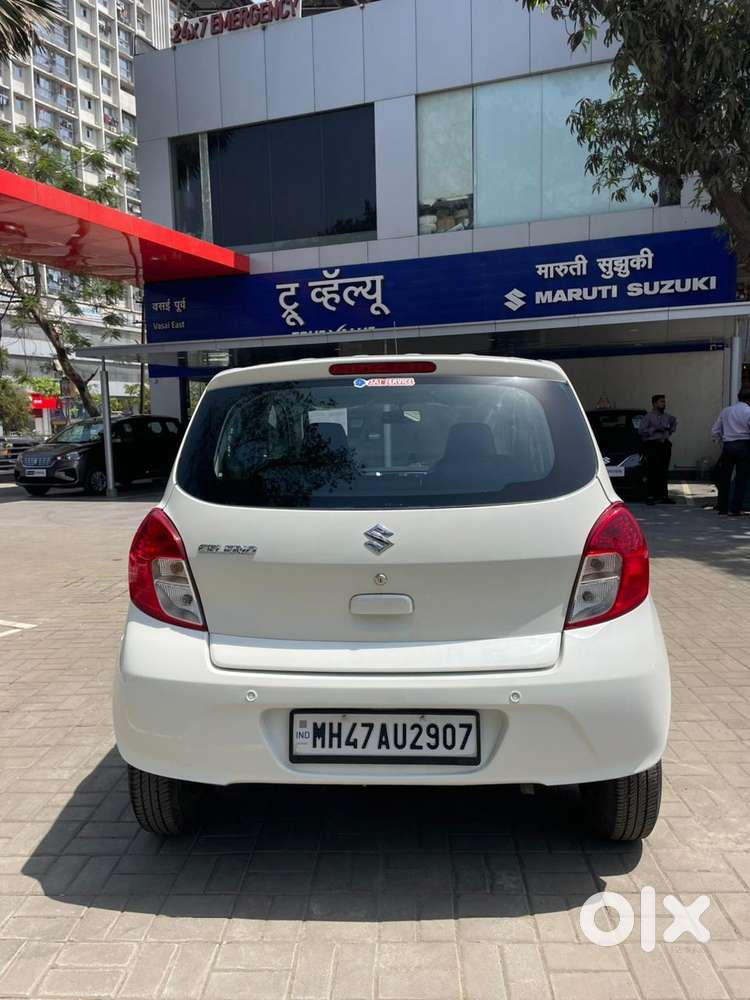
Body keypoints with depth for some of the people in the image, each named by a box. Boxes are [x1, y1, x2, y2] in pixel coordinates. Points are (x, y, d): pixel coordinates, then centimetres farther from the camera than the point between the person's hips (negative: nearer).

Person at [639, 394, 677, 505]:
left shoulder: (667, 416, 16)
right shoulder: (648, 417, -3)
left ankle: (663, 495, 13)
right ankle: (650, 496, -8)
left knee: (664, 472, 7)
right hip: (652, 446, -6)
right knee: (652, 472, -10)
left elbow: (674, 422, 38)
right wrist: (655, 429, -14)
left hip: (665, 445, 6)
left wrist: (670, 431, 23)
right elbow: (641, 431, -13)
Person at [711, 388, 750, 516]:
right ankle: (735, 508, 0)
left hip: (727, 446, 4)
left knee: (724, 478, 10)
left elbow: (715, 431, 9)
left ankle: (723, 508, 13)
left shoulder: (725, 411, 8)